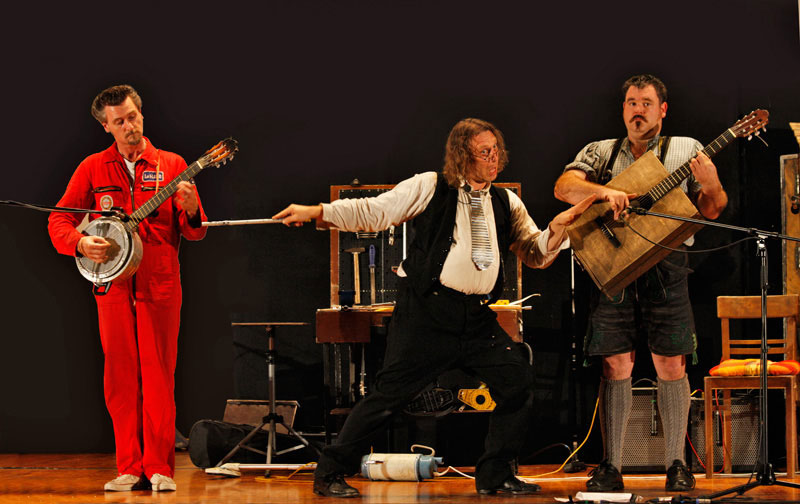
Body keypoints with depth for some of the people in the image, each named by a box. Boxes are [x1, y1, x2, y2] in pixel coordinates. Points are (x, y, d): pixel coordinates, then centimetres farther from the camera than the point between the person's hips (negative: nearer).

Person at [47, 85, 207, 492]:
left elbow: (195, 232, 3)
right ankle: (129, 468, 6)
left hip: (160, 285, -1)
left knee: (158, 376, -3)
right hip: (113, 285, 1)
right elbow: (59, 219, 6)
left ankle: (158, 468, 1)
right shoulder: (93, 168, 8)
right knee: (120, 378, 1)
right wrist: (80, 243, -13)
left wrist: (190, 212, -19)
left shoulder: (171, 166, 6)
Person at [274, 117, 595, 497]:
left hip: (477, 318, 5)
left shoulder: (506, 204, 13)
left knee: (518, 382, -3)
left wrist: (558, 228, -4)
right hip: (426, 311, -5)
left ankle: (494, 477, 12)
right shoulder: (430, 188, 0)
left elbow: (535, 255, 16)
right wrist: (315, 212, -11)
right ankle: (329, 473, 5)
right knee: (390, 394, -6)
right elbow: (372, 212, -1)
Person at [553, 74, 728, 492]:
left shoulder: (685, 150, 10)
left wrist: (712, 186, -17)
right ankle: (611, 466, 4)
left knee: (671, 365, -3)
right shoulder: (600, 153, 14)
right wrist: (604, 191, -19)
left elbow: (711, 211, 5)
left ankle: (676, 463, 6)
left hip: (666, 267, -1)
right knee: (615, 365, -1)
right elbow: (563, 188, -1)